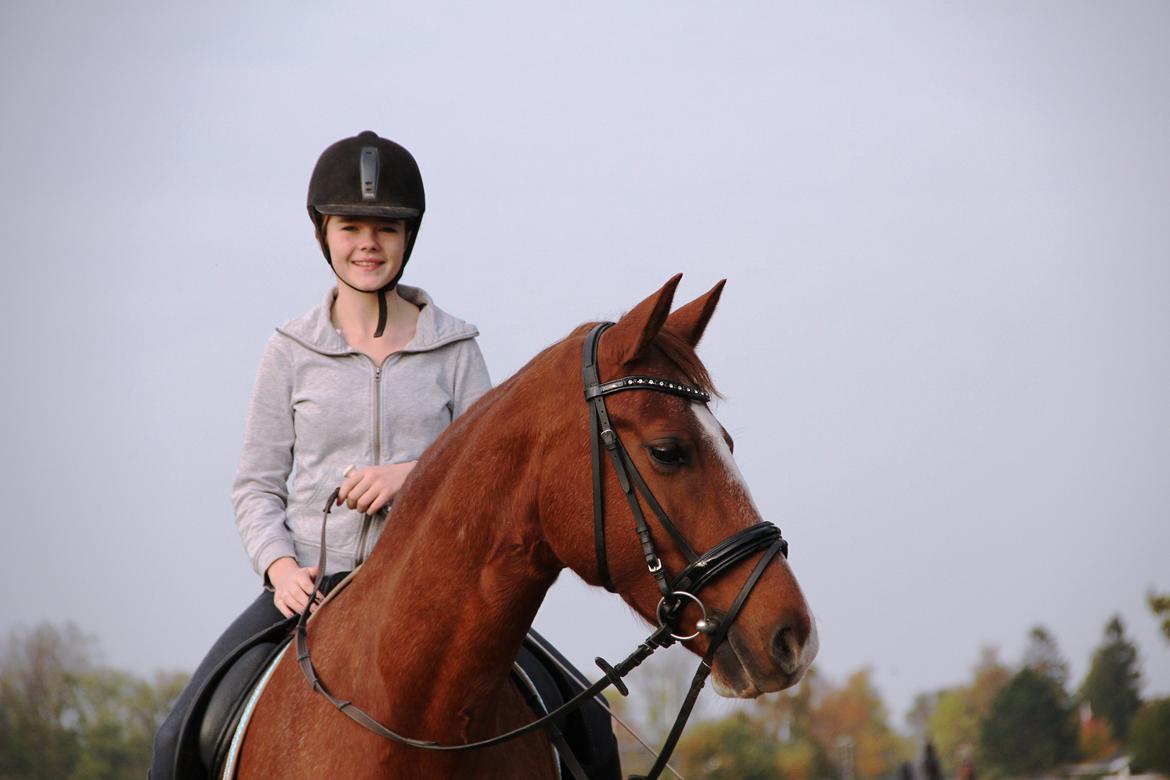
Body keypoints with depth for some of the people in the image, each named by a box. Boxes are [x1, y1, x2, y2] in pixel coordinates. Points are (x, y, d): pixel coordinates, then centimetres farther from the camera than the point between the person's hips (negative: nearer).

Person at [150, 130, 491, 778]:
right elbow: (257, 486, 8)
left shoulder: (453, 348, 7)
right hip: (309, 584, 0)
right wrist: (280, 566, -11)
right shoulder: (291, 352, 7)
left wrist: (417, 471, -13)